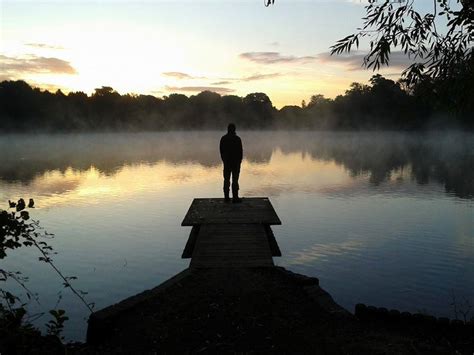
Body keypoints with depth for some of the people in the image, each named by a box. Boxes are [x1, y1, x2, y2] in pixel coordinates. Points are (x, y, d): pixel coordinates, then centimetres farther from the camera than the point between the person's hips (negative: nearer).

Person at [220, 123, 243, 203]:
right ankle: (235, 198, 0)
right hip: (236, 162, -4)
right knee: (235, 180, -1)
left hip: (226, 161, 4)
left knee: (226, 180, 11)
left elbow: (221, 150, 5)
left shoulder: (223, 138, -1)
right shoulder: (237, 138, -13)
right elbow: (240, 151, -9)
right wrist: (240, 159, 6)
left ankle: (226, 197, 14)